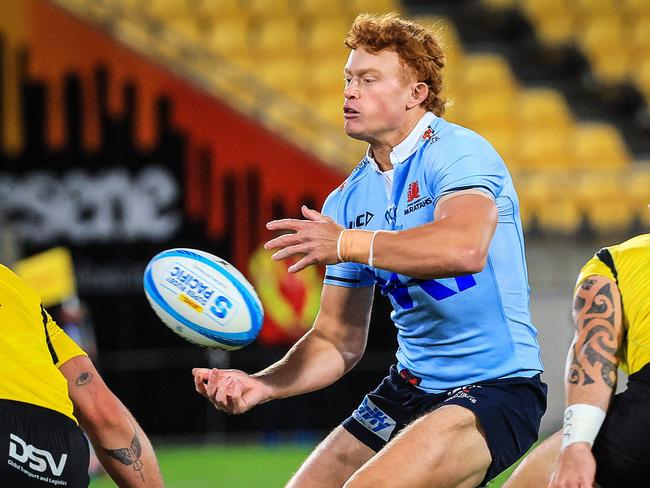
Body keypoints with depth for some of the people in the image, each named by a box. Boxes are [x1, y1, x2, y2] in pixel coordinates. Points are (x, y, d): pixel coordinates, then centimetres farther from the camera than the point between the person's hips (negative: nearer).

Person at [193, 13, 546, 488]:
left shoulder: (456, 151, -11)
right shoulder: (347, 202, 10)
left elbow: (466, 247, -33)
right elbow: (338, 341, 11)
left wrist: (347, 244, -26)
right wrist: (262, 385, -6)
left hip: (496, 389, -8)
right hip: (408, 390, 8)